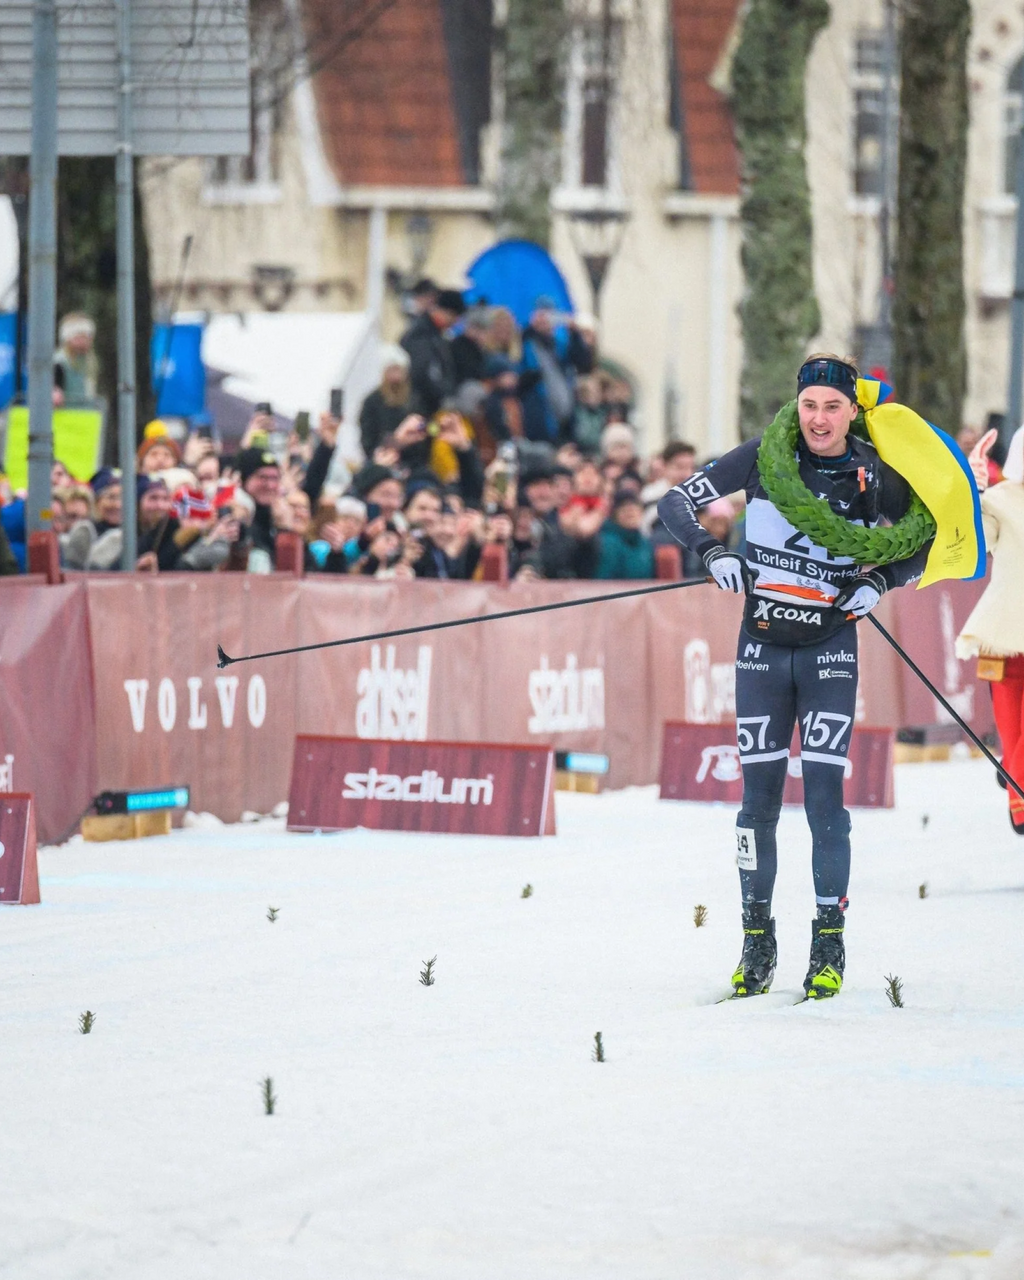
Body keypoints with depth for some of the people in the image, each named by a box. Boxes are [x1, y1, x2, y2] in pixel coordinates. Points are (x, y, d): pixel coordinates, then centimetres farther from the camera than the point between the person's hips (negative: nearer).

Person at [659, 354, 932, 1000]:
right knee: (759, 797, 2)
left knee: (824, 796, -8)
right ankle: (757, 942, 11)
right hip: (763, 645, 1)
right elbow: (676, 503, 0)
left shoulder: (876, 478, -4)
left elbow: (919, 550, 10)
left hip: (830, 649, -1)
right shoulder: (765, 458, -5)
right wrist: (713, 552, -17)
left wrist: (877, 582, -8)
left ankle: (829, 945, -1)